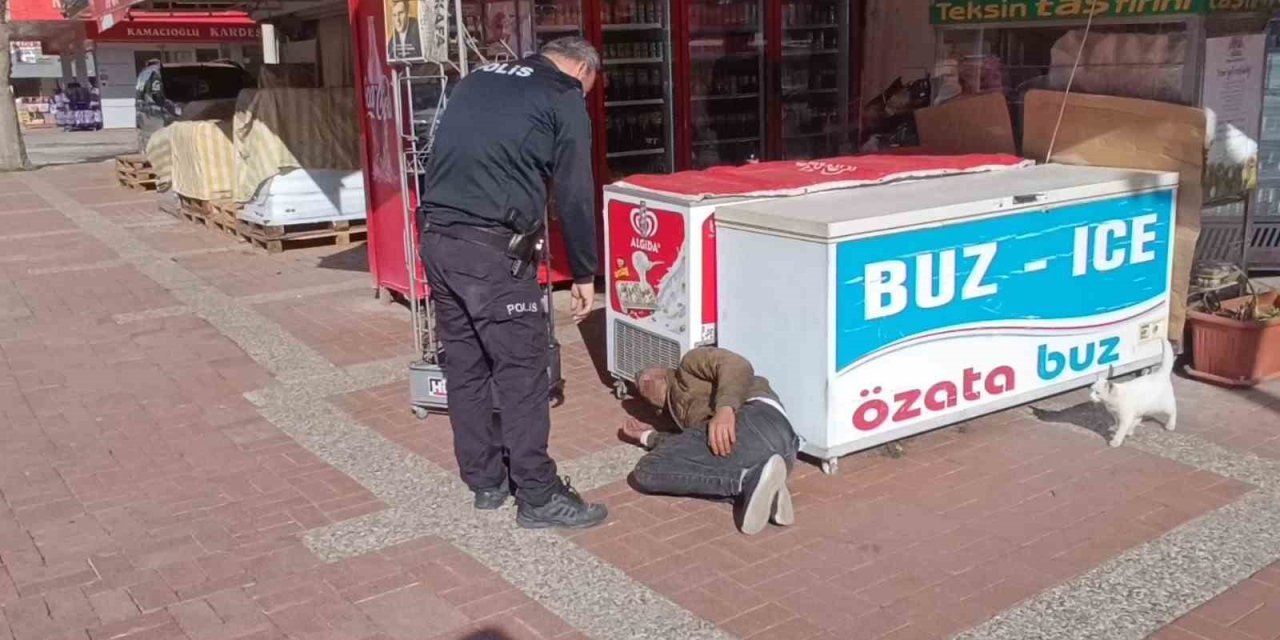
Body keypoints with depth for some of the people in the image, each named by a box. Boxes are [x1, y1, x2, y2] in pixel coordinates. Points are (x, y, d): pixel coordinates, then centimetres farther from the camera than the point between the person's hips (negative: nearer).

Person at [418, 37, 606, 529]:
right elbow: (574, 197, -1)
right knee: (522, 372, 0)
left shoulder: (479, 78, 22)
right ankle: (539, 498, 7)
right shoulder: (565, 99, 2)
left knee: (464, 365, 14)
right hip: (492, 247, -7)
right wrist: (584, 274, 7)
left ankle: (485, 481, 25)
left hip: (435, 236, 7)